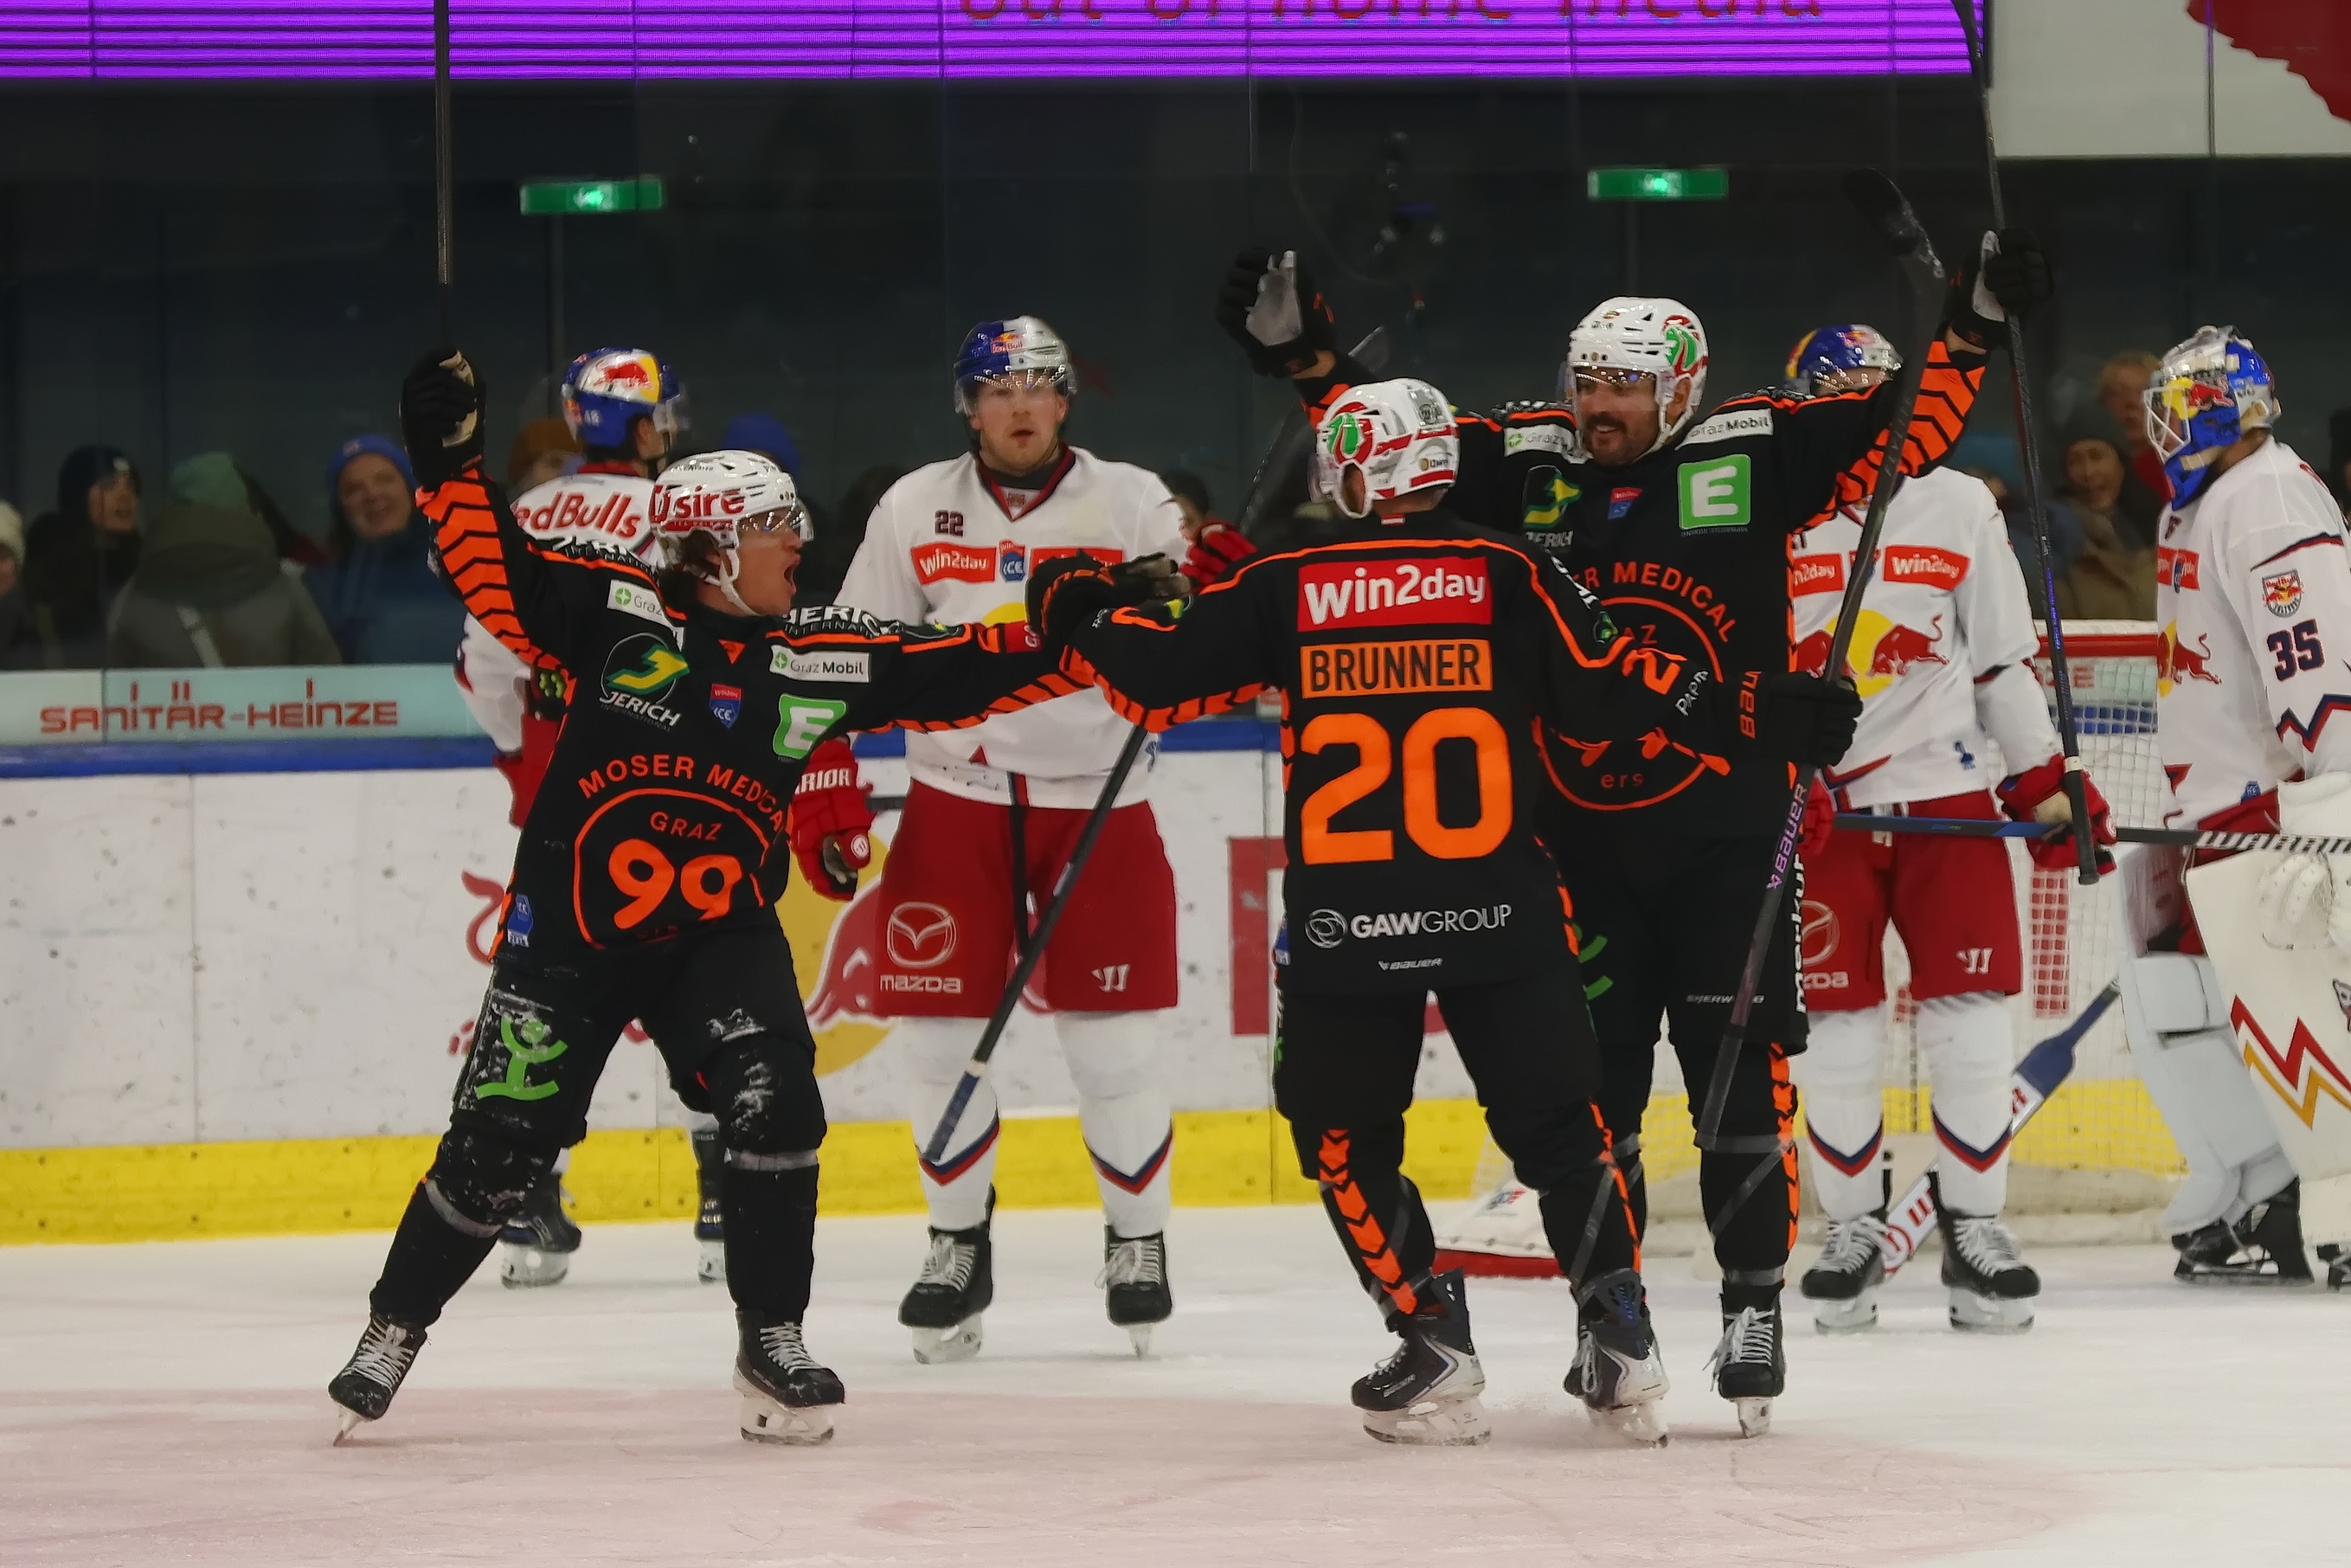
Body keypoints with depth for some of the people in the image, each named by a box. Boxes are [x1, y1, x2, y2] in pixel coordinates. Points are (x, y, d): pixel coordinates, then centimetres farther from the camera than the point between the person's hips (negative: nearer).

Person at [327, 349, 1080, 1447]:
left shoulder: (825, 657, 1)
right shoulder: (617, 607, -9)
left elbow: (961, 670, 4)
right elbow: (494, 569, -10)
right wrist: (450, 454, -21)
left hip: (720, 933, 3)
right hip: (568, 926, -3)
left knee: (776, 1104, -17)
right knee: (500, 1142, 0)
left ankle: (772, 1342, -3)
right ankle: (394, 1328, 19)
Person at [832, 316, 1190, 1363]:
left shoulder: (1132, 504, -1)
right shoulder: (914, 510, 4)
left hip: (1096, 804, -2)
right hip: (955, 798, 2)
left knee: (1110, 1042, -2)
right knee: (938, 1034, 0)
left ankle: (1137, 1240, 17)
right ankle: (958, 1248, 16)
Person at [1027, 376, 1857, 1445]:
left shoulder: (1286, 590, 3)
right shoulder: (1507, 577, 2)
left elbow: (1162, 676, 8)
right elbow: (1611, 683, -3)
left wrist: (1078, 616, 27)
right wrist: (1760, 721, 4)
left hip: (1343, 926, -1)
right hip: (1497, 911, 1)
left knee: (1345, 1135, 15)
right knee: (1557, 1123, 12)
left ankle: (1435, 1356, 7)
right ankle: (1620, 1345, 5)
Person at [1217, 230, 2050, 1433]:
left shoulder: (1752, 454, -2)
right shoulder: (1526, 464, 4)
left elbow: (1903, 430, -1)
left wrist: (1968, 326, -12)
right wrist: (1300, 350, -1)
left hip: (1727, 835, -2)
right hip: (1579, 839, 2)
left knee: (1741, 1071, -3)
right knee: (1591, 1083, 5)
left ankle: (1753, 1305, 6)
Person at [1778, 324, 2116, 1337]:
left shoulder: (1960, 508, 7)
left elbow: (2004, 661, 11)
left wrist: (2047, 781, 6)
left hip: (1946, 788, 1)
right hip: (1811, 802, -1)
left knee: (1969, 1010, -4)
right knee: (1834, 1018, -2)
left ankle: (1974, 1225, 6)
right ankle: (1853, 1229, 13)